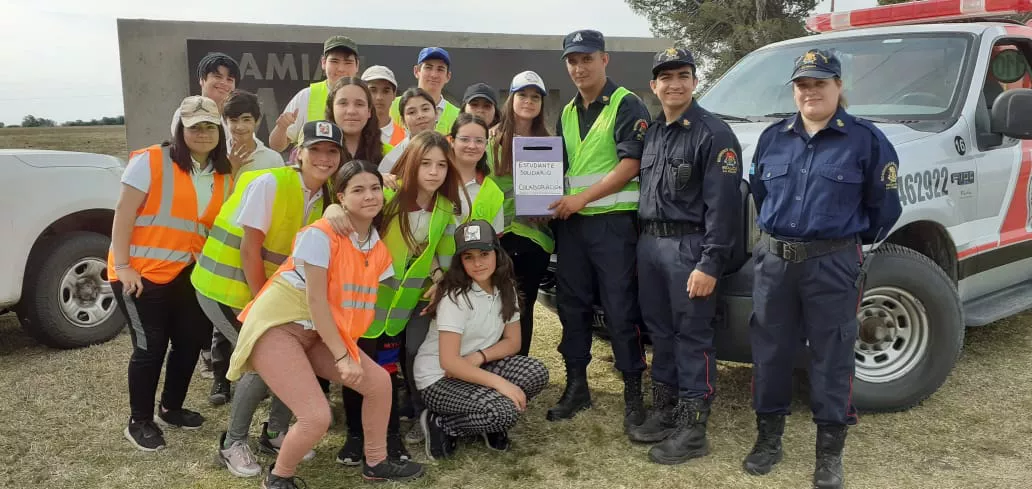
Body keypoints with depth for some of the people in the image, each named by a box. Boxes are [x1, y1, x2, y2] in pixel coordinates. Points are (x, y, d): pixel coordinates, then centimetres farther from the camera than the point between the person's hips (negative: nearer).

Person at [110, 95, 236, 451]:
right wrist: (123, 266, -16)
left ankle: (171, 409, 35)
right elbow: (123, 213, -11)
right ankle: (139, 422, 19)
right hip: (142, 273, -6)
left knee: (191, 341, 12)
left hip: (188, 274, 6)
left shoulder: (225, 176, 6)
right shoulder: (151, 160, -10)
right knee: (150, 348, 0)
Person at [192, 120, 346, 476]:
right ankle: (232, 444, 8)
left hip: (270, 290, 7)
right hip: (225, 286, -7)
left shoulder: (323, 199, 1)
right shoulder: (269, 184, -22)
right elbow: (249, 250, -22)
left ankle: (275, 433, 21)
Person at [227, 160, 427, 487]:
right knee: (317, 416, -19)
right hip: (277, 326, -8)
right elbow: (316, 300, -20)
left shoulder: (379, 249, 4)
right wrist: (342, 358, -18)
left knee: (378, 381, 1)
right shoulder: (321, 234, -19)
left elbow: (358, 301, 10)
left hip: (317, 333, 8)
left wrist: (348, 349, -3)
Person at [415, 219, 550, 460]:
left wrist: (479, 357, -16)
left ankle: (488, 423, 2)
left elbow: (512, 342, 3)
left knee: (536, 372, -17)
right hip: (438, 379, -7)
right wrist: (499, 382, -29)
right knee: (504, 411, -30)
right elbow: (448, 362, -26)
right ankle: (440, 424, -6)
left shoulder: (505, 289, -2)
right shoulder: (456, 296, -22)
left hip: (475, 369, 7)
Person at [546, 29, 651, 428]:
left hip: (613, 221, -6)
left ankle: (633, 391, 7)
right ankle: (576, 385, 21)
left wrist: (581, 198, -18)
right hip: (571, 223, 7)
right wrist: (554, 200, 2)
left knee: (620, 309, -4)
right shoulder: (567, 114, 17)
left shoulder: (627, 105, -4)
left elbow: (631, 164, -13)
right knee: (572, 306, 10)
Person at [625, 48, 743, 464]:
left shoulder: (713, 133, -9)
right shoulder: (651, 133, 15)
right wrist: (642, 242, 12)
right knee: (660, 332, 14)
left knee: (692, 336, -1)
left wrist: (710, 263, -20)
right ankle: (664, 412, 27)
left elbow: (722, 204, -15)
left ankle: (692, 428, 8)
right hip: (649, 243, 7)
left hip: (688, 247, -7)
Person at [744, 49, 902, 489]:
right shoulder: (773, 137, 8)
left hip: (834, 265, -4)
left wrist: (852, 239, 8)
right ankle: (768, 439, 25)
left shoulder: (866, 139, -4)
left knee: (831, 357, 3)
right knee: (770, 351, 9)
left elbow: (884, 207, 2)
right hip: (774, 260, 4)